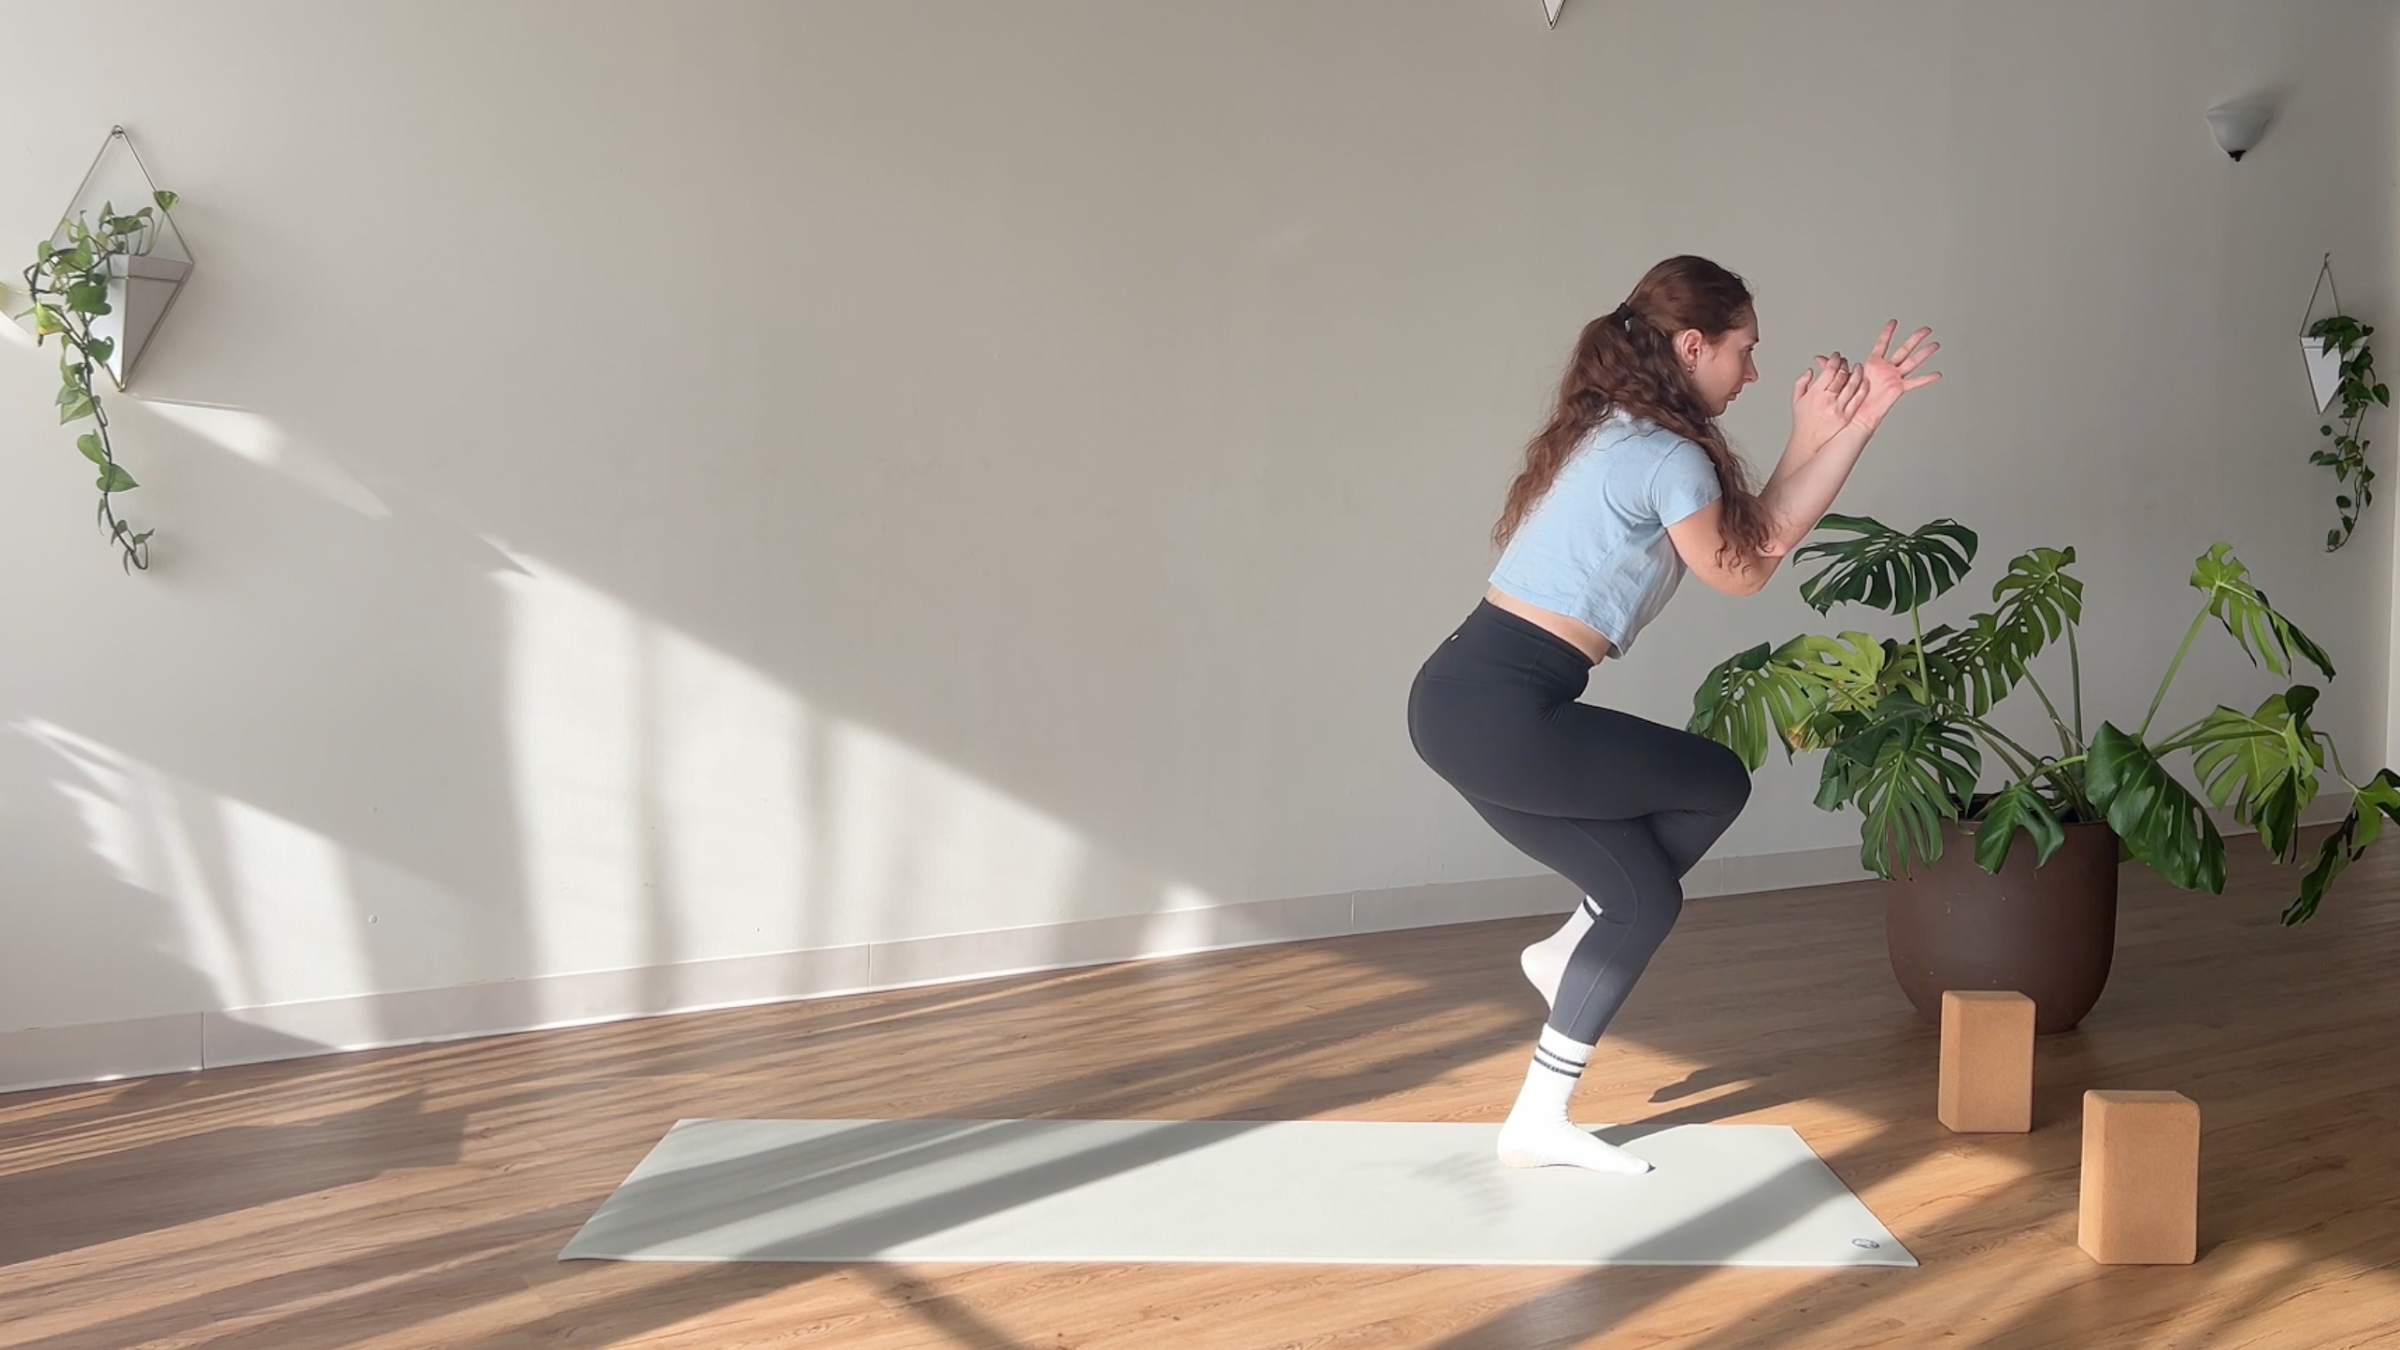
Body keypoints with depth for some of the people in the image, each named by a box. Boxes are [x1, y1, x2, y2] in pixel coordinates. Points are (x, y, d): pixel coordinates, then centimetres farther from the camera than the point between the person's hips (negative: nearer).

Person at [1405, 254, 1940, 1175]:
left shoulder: (1617, 436, 19)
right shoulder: (1671, 457, -11)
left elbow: (1761, 535, 18)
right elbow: (1741, 571, 7)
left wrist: (1848, 425, 15)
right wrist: (1814, 440, 14)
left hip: (1465, 702, 10)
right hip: (1504, 715, -10)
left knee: (1644, 894, 17)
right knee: (1719, 787, 10)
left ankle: (1539, 1123, 21)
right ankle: (1572, 949, 20)